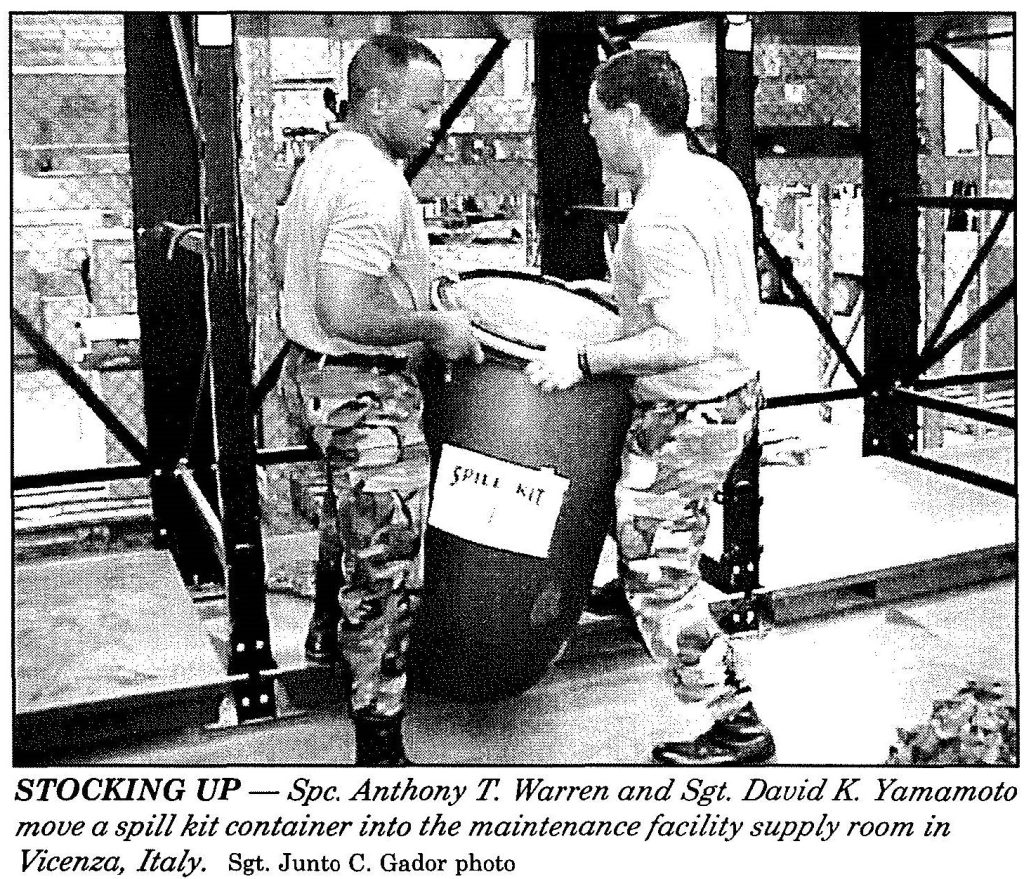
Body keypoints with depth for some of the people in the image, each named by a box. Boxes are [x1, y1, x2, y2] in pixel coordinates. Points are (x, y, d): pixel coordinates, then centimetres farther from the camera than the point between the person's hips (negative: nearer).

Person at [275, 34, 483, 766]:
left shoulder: (322, 160, 8)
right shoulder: (376, 186, -25)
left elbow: (285, 258, 20)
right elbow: (345, 314, -32)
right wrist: (434, 327, -19)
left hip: (311, 374, 11)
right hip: (368, 397, -11)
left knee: (348, 523, 31)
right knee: (385, 569, -2)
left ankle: (330, 638, 53)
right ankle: (379, 746, 9)